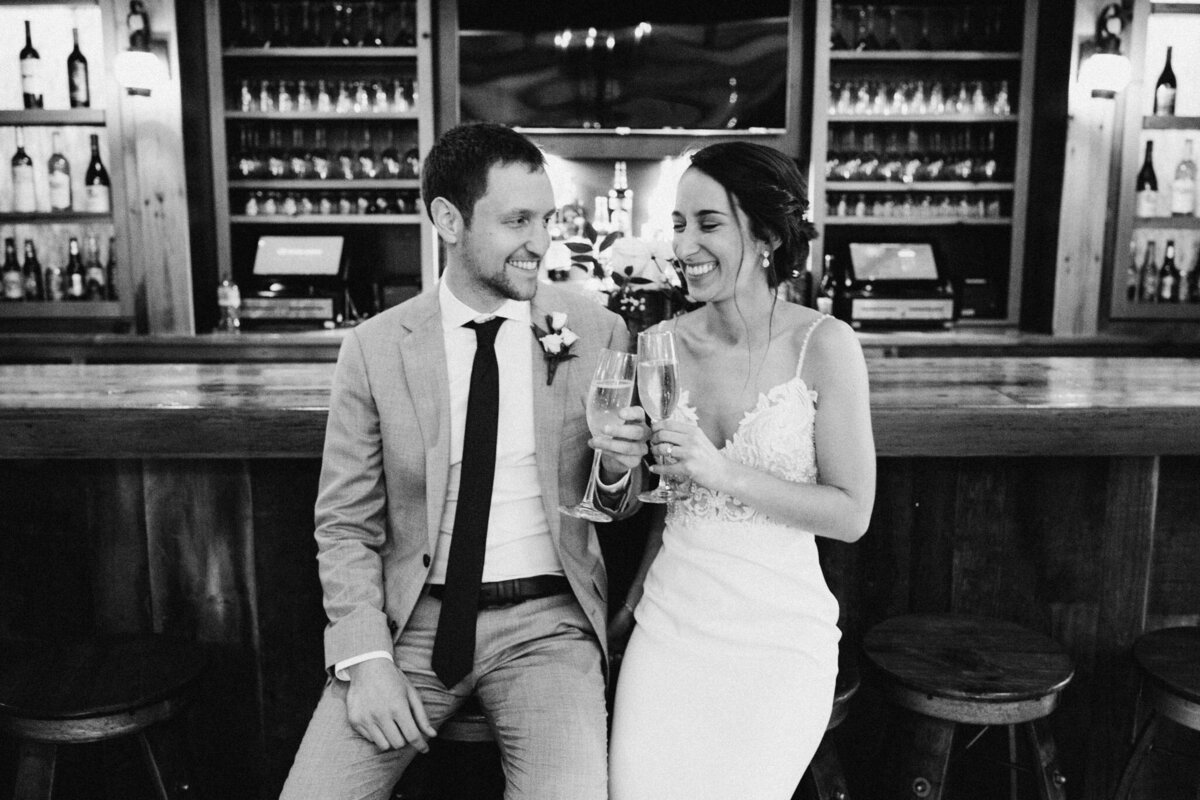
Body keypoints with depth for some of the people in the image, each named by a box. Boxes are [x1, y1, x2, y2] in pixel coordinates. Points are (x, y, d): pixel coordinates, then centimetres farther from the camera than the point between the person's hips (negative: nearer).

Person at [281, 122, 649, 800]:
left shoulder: (598, 332, 0)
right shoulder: (373, 349, -1)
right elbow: (346, 525, 2)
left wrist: (619, 466, -13)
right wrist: (366, 658, -10)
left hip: (546, 620, 0)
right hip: (413, 618, 1)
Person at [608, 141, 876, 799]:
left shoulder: (822, 345, -10)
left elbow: (851, 514, -9)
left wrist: (722, 472, -19)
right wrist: (632, 603, 7)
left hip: (777, 634, -3)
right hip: (669, 619, 3)